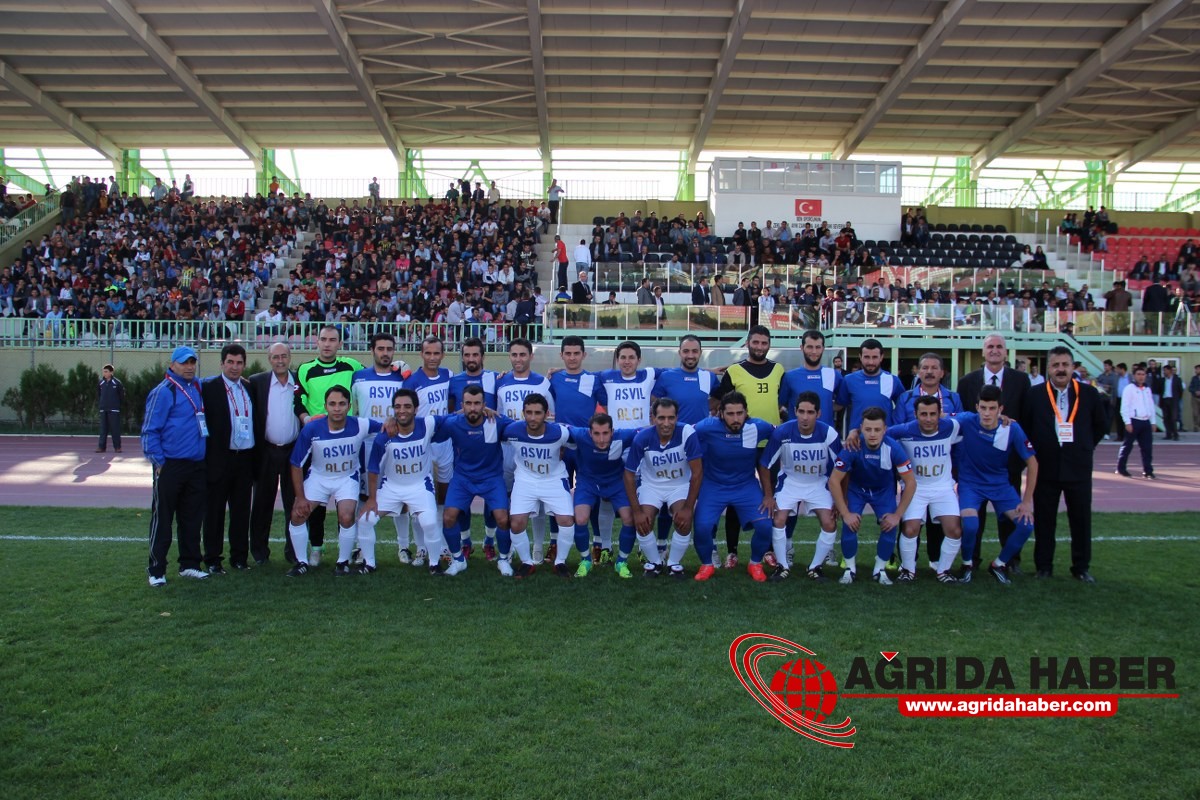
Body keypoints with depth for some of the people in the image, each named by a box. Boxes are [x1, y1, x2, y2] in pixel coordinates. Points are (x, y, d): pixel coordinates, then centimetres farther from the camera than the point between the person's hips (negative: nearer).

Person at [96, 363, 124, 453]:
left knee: (115, 428, -2)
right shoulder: (101, 383, 7)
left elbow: (122, 394, 1)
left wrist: (120, 404, 1)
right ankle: (102, 446, 7)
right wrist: (100, 402, 13)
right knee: (103, 429, 5)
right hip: (103, 409, 4)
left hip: (114, 409, -4)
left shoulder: (117, 383, -5)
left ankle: (117, 447, 4)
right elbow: (98, 393, 22)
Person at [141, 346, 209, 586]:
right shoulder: (163, 391, -9)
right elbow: (149, 431, -9)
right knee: (162, 520, 2)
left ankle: (189, 565, 22)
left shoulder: (199, 387, 11)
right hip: (171, 466, -6)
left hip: (197, 466, 7)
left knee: (192, 518, 12)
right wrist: (159, 462, -11)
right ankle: (156, 570, 11)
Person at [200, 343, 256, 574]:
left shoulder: (249, 388, 11)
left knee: (242, 510, 10)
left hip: (245, 458, 4)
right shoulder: (208, 387, -4)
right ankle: (212, 559, 14)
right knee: (215, 511, 5)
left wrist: (255, 457, 8)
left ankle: (239, 556, 20)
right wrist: (209, 456, -13)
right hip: (220, 458, -4)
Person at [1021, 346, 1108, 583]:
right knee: (1044, 520, 6)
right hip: (1046, 468, -1)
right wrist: (1039, 450, 2)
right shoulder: (1035, 395, -2)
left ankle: (1082, 566, 20)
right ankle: (1043, 566, 16)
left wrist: (1085, 447, 9)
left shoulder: (1089, 394, 1)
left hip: (1079, 467, 1)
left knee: (1081, 519, 7)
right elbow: (1025, 428, 6)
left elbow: (1101, 425, 12)